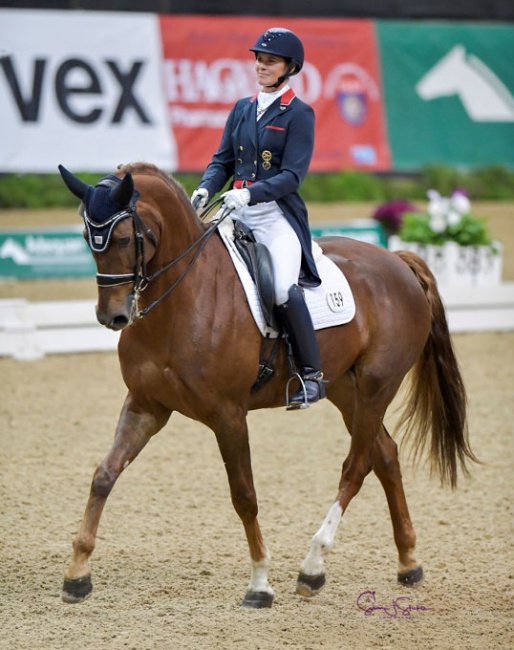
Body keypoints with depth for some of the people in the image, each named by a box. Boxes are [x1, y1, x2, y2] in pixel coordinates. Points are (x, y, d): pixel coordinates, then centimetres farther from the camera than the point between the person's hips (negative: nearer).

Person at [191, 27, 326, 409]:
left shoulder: (299, 114, -3)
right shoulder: (242, 109, 14)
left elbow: (292, 176, -11)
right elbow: (223, 161, 15)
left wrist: (250, 193, -25)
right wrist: (206, 190, -6)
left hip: (278, 215, -7)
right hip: (238, 214, 7)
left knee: (284, 289, -27)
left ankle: (312, 376, -17)